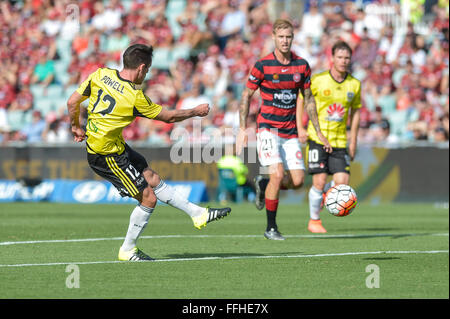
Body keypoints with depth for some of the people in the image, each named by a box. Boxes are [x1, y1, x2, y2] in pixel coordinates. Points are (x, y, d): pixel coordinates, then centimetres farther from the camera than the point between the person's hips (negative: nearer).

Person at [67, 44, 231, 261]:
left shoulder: (101, 74, -5)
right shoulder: (135, 97, -22)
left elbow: (72, 102, 1)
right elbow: (168, 116, -8)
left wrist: (76, 127, 18)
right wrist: (196, 111, 7)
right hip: (107, 155, -9)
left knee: (152, 179, 15)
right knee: (148, 198, 0)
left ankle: (198, 214, 23)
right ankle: (127, 250, 13)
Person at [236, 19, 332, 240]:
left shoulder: (302, 66, 2)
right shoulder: (263, 66, -8)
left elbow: (308, 99, 12)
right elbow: (246, 95, 1)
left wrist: (318, 133, 11)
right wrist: (243, 128, -6)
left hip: (290, 131, 4)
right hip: (268, 128, -4)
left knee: (297, 180, -6)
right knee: (278, 174, -19)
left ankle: (263, 185, 26)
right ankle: (271, 228, -6)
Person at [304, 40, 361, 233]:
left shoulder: (354, 84, 5)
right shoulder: (317, 80, -5)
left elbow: (355, 112, 16)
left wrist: (353, 142, 14)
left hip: (340, 141, 3)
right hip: (318, 138, -3)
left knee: (342, 182, -8)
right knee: (319, 181, -7)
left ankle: (323, 194, 26)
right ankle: (314, 221, 13)